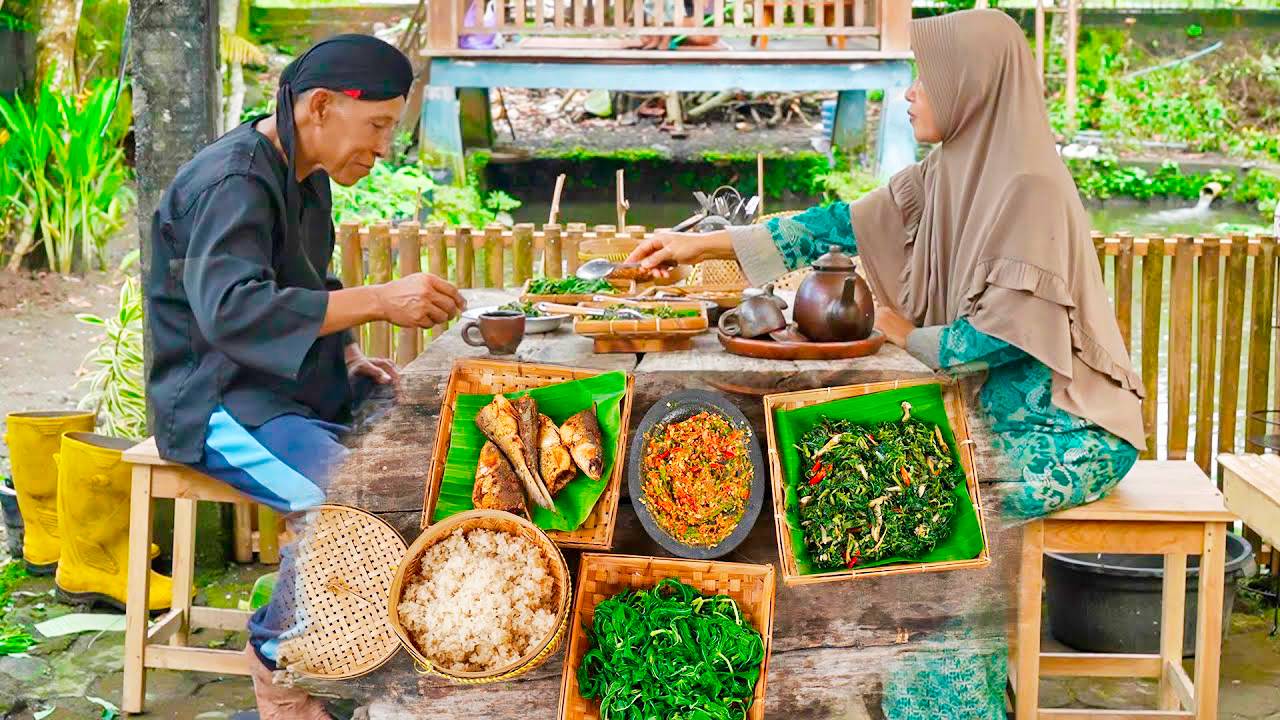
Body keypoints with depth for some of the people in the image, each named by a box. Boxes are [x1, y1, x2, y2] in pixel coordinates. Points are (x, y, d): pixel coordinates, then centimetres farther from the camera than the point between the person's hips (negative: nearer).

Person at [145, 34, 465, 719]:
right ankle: (280, 662, -9)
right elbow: (230, 309, -34)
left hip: (296, 386, 9)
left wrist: (348, 354, 7)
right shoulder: (230, 182, -18)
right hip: (218, 400, -9)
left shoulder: (307, 178, 13)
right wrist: (377, 301, -38)